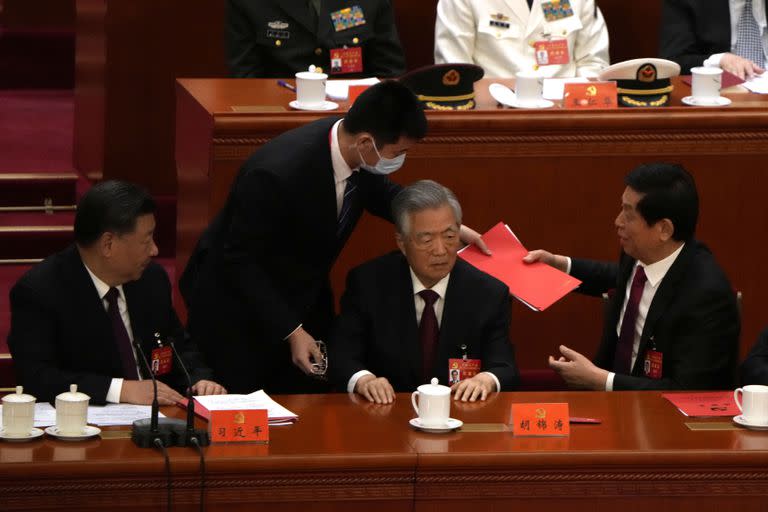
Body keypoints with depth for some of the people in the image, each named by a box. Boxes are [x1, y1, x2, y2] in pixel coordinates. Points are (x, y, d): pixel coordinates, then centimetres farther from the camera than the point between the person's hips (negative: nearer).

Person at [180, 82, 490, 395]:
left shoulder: (358, 157, -15)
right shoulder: (276, 173, -36)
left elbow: (378, 192, 11)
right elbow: (239, 261, -26)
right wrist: (290, 331, -25)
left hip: (304, 298, 7)